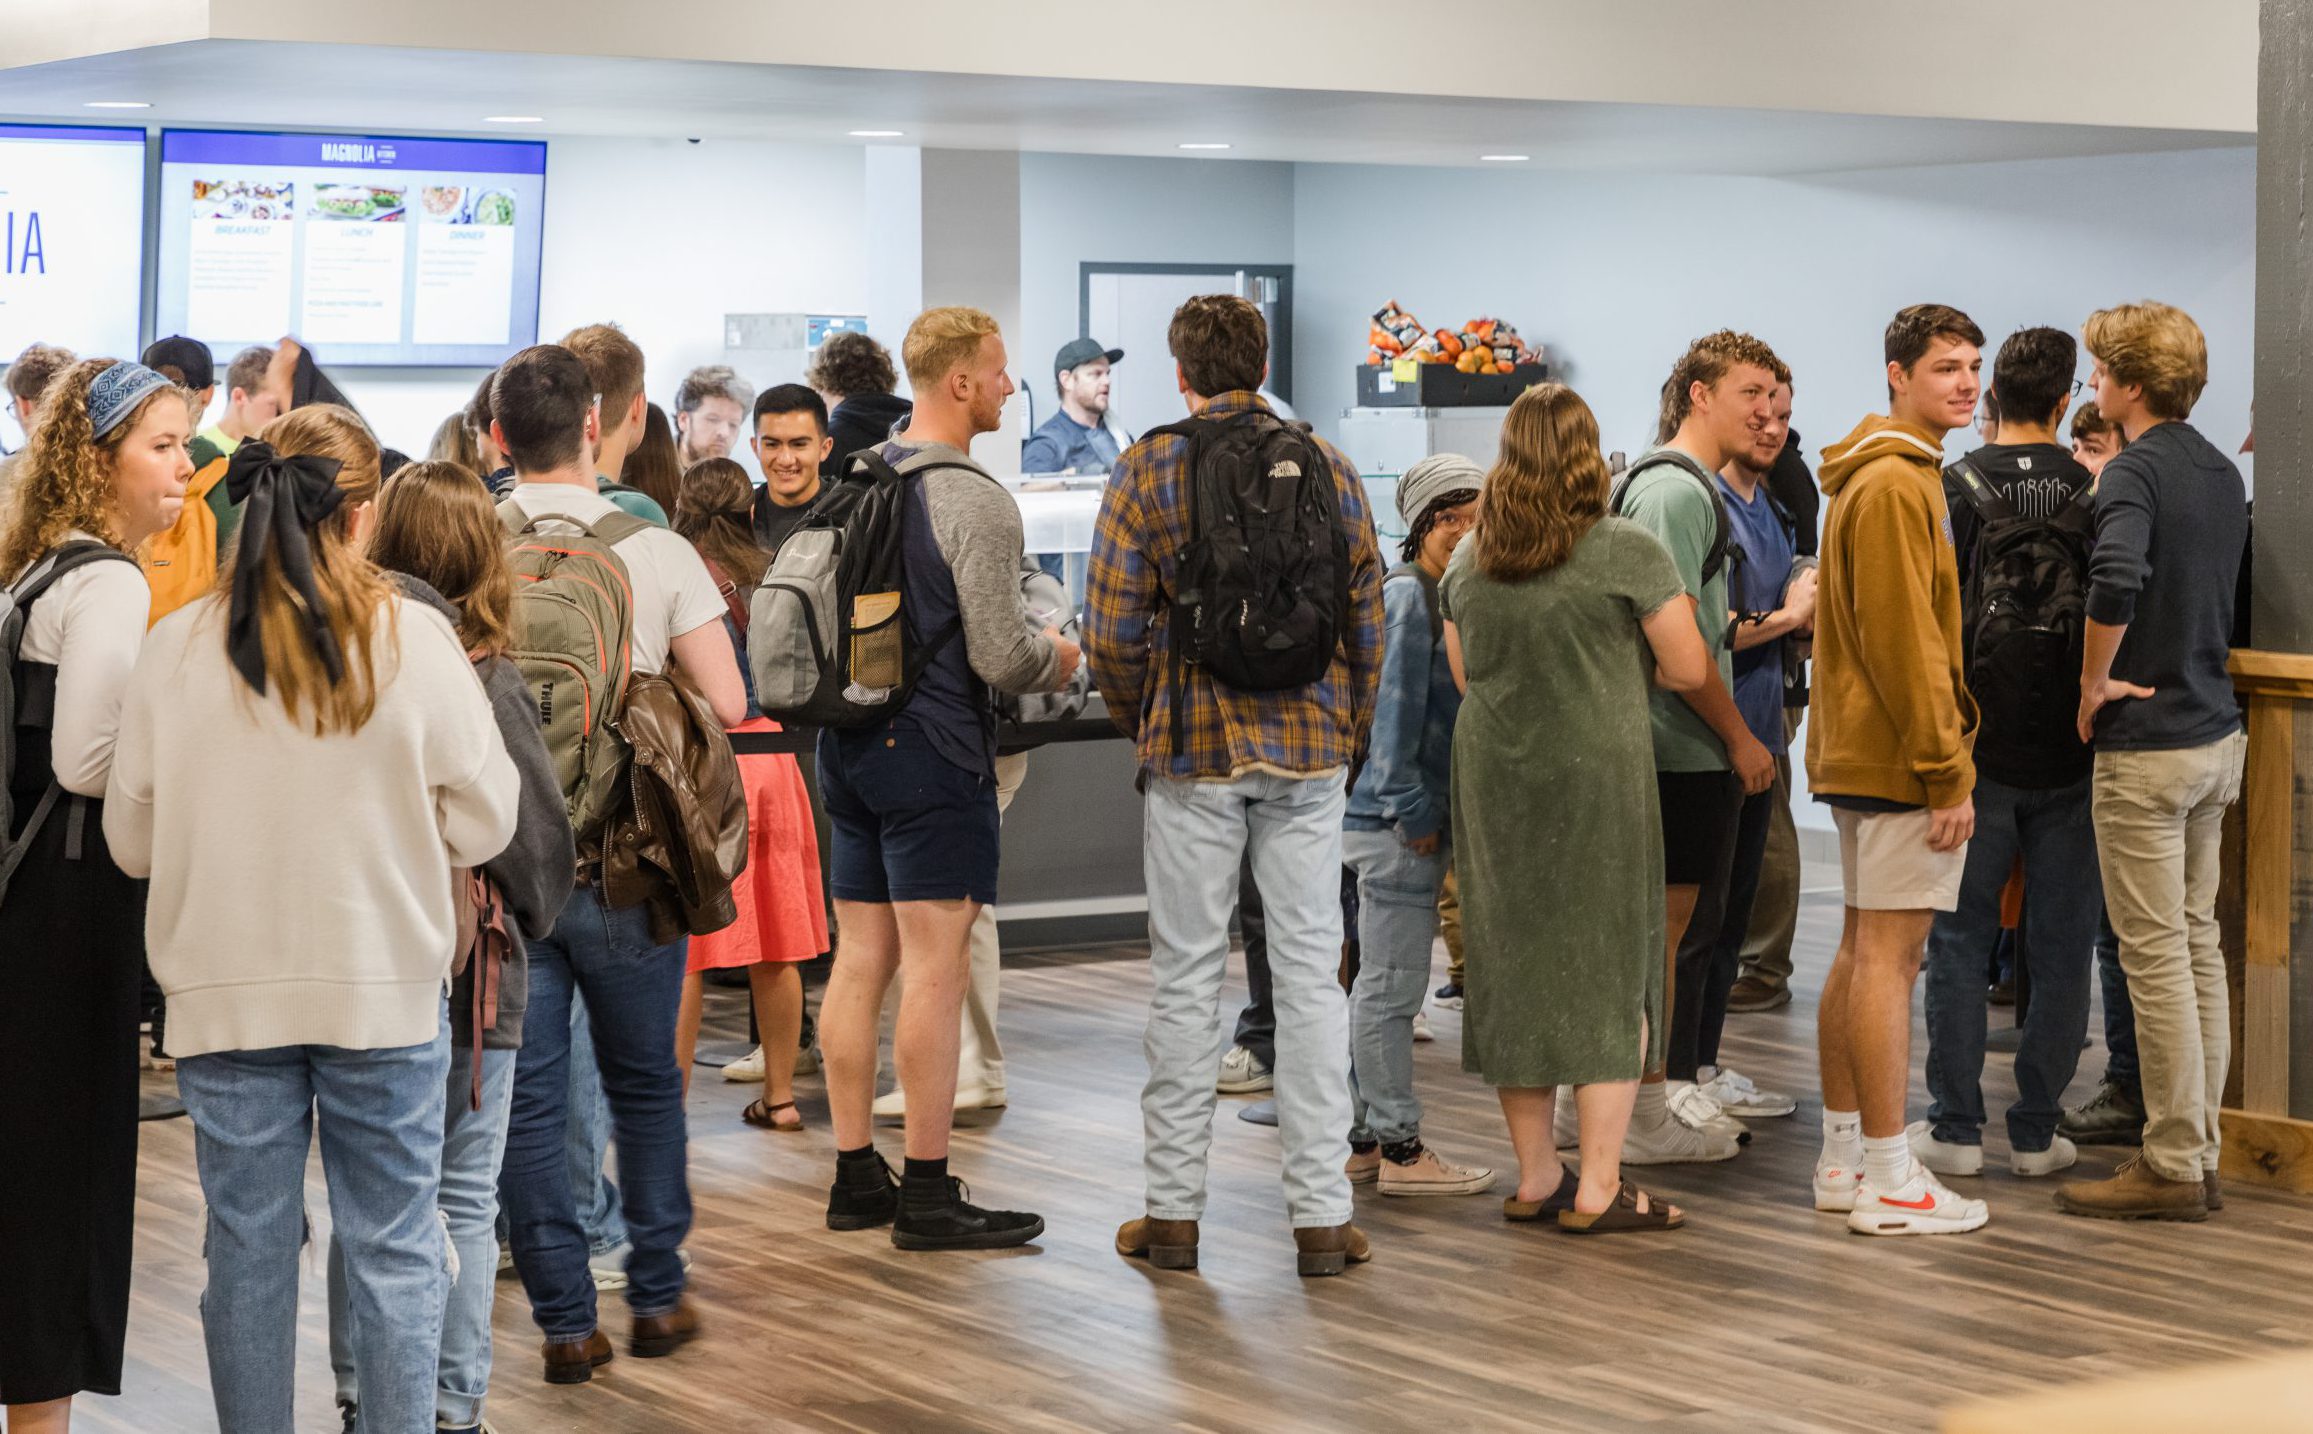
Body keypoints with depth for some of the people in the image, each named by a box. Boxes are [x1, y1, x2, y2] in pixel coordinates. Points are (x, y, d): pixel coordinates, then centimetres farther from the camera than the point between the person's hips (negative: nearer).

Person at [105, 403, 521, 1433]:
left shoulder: (175, 650, -5)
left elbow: (132, 838, 2)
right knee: (392, 1250, 8)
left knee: (248, 1251, 11)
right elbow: (482, 823, -3)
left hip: (226, 995, 2)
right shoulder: (414, 639, -10)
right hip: (384, 993, -1)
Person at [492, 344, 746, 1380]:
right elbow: (725, 701, -7)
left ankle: (565, 1322, 9)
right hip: (625, 859, 0)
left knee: (528, 1098, 7)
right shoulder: (656, 552, -7)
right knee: (644, 1083, 17)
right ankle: (658, 1298, 23)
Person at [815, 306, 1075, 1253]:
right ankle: (927, 1197, -2)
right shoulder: (973, 501, -15)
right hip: (933, 750, -8)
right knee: (934, 969, -5)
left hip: (850, 743, 8)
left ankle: (855, 1177, 17)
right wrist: (1058, 659, 5)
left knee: (860, 961, 11)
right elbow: (1000, 657, -16)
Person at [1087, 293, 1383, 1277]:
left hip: (1192, 751, -1)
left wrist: (1139, 723, 13)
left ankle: (1173, 1209, 11)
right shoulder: (1328, 467, 4)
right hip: (1308, 751, 1)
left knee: (1186, 977, 6)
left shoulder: (1147, 470, -3)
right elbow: (1366, 617, 5)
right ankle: (1321, 1215, 4)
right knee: (1310, 975, 4)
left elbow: (1111, 632, -5)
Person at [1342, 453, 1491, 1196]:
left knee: (1379, 983, 14)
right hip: (1395, 821, -10)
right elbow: (1394, 709, -17)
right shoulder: (1405, 597, -12)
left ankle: (1365, 1138, 22)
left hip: (1419, 816, 10)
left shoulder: (1452, 596, 16)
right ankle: (1398, 1147, 0)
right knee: (1392, 984, -4)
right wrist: (1413, 810, -16)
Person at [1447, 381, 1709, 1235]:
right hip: (1596, 778, -5)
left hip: (1493, 780, 5)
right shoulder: (1627, 552, -9)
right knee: (1610, 972, 1)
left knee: (1513, 969, 11)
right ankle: (1598, 1189, 0)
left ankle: (1535, 1178, 17)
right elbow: (1690, 670, -7)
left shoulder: (1468, 561, 7)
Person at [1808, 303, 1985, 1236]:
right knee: (1890, 956, -8)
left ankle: (1843, 1157, 19)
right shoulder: (1894, 486, -15)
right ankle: (1888, 1183, -6)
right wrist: (1947, 772, -19)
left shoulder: (1899, 478, 19)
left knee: (1861, 951, 13)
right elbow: (1902, 642, -20)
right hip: (1901, 758, -11)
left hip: (1858, 755, 11)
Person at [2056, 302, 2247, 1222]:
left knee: (2156, 954, -4)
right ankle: (2199, 1148, 19)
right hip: (2216, 733, 9)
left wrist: (2094, 682, -20)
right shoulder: (2223, 473, 11)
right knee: (2198, 941, 13)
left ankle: (2172, 1166, 0)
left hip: (2147, 743, -9)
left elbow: (2116, 581, -32)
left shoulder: (2136, 470, -15)